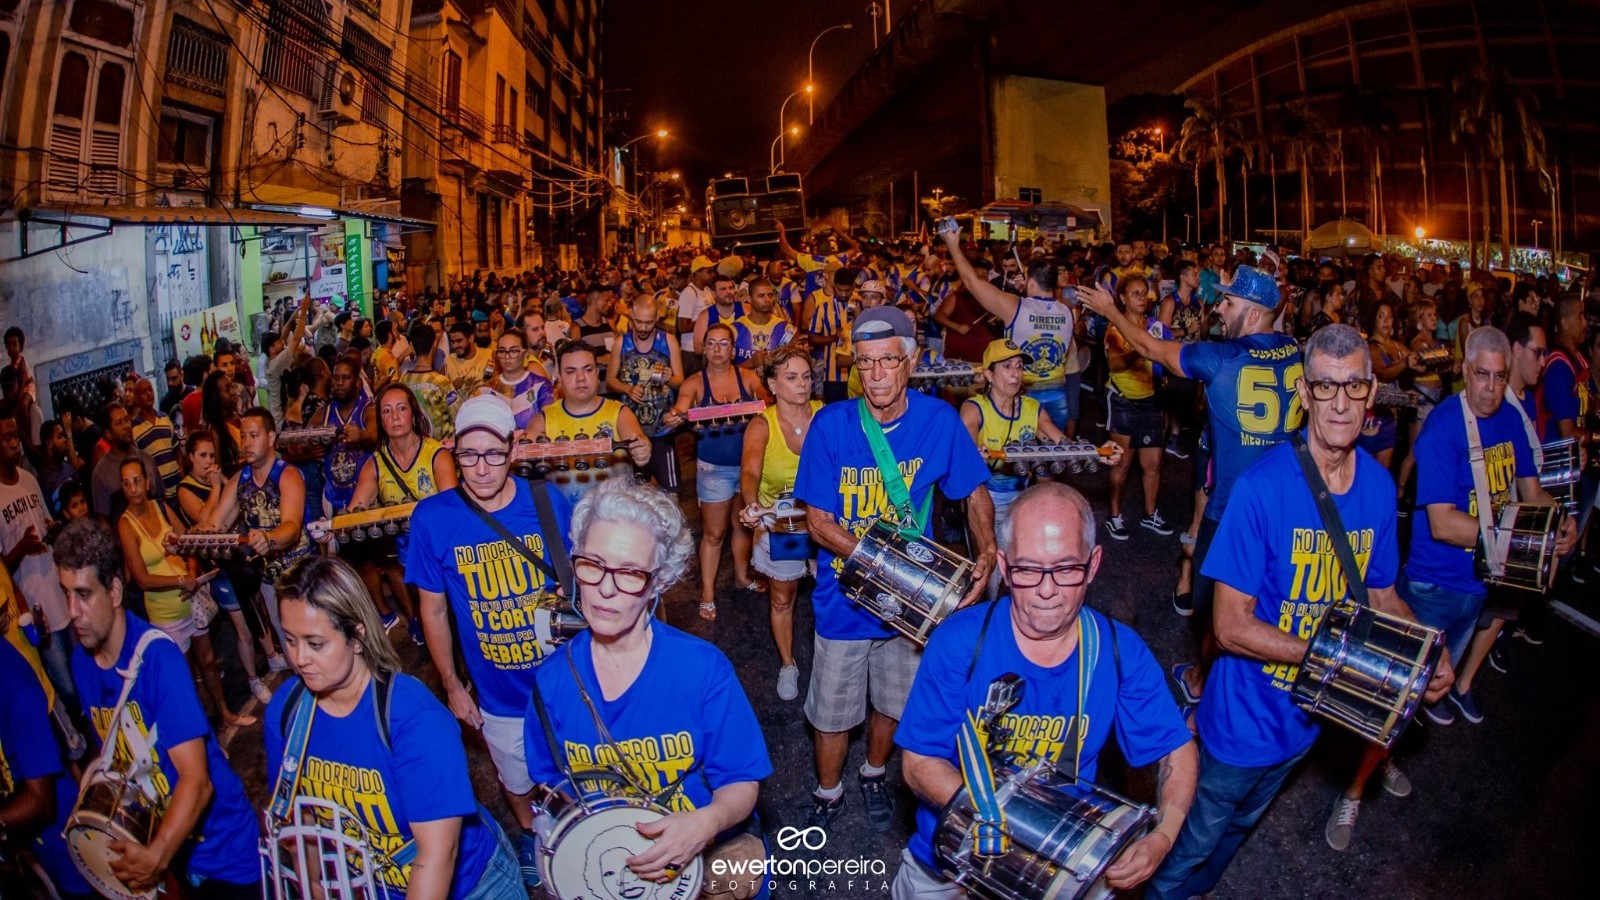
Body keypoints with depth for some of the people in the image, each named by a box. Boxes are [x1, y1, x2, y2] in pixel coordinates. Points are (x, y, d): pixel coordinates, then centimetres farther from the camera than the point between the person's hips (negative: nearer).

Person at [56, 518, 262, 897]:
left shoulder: (157, 655, -23)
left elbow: (197, 780, -26)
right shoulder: (82, 662, -2)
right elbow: (115, 754, 11)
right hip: (159, 839, 6)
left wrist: (157, 857, -33)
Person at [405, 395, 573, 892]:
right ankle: (528, 834, 57)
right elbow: (433, 609, -4)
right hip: (499, 694, 0)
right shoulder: (432, 518, -15)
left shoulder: (548, 500, -15)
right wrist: (452, 686, 1)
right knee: (517, 781, 25)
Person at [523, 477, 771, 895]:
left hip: (708, 846, -2)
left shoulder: (704, 668, -14)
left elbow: (742, 783, -7)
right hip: (602, 857, 2)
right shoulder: (552, 679, -7)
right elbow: (551, 782, 9)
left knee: (739, 876, -23)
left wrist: (706, 821, -26)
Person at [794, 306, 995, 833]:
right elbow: (819, 524, -15)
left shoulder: (939, 420, -14)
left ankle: (875, 775, 51)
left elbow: (974, 492, 1)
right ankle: (828, 794, 41)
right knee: (833, 711, 13)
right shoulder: (831, 425, -17)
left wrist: (986, 553, -17)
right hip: (843, 597, -1)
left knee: (893, 703, 21)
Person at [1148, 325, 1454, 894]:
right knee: (1194, 842, 16)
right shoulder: (1263, 487, -27)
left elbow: (1382, 596, 6)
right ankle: (1164, 893, 44)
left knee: (1239, 826, 31)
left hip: (1309, 715, 6)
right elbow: (1232, 627, -25)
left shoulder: (1379, 487, -8)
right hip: (1246, 714, -6)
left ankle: (1197, 889, 57)